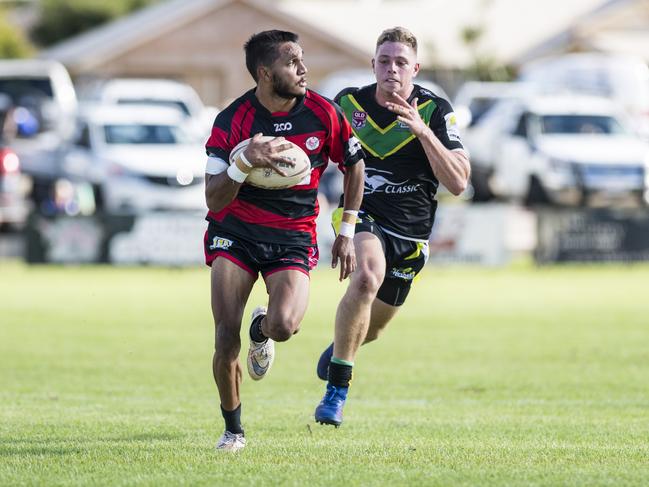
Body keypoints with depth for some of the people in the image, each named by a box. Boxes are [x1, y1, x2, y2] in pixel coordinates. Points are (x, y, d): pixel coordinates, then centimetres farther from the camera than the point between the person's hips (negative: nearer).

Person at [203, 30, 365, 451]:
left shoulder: (324, 114, -7)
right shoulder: (232, 121, -12)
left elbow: (354, 165, 11)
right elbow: (214, 200, -14)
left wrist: (347, 233, 10)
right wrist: (244, 163, -33)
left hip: (294, 235, 1)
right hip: (235, 231, 0)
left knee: (284, 325, -26)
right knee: (226, 337, -13)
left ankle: (262, 330, 15)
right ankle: (233, 429, 10)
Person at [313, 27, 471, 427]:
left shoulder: (435, 111, -12)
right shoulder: (349, 102, -5)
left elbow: (458, 182, -21)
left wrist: (422, 130, -30)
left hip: (411, 232, 2)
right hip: (364, 217, -1)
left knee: (373, 325, 16)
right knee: (367, 276, -35)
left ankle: (339, 348, 55)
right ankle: (337, 389, -27)